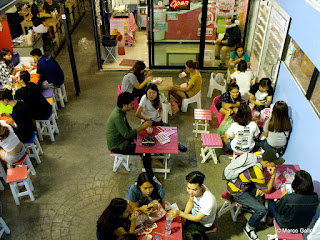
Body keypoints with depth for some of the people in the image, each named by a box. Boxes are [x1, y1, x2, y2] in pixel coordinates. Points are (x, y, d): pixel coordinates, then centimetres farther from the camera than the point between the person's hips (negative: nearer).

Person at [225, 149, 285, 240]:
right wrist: (273, 176, -21)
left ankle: (248, 205, 28)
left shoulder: (258, 156, -10)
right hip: (237, 192, -9)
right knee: (262, 210, -11)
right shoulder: (256, 171, -34)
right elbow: (267, 190, -16)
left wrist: (260, 189, 0)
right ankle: (248, 228, 12)